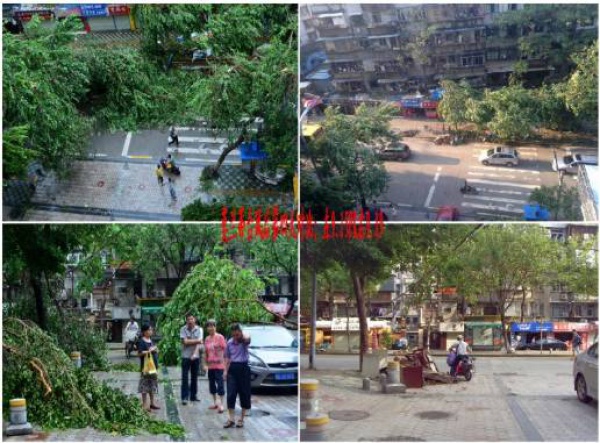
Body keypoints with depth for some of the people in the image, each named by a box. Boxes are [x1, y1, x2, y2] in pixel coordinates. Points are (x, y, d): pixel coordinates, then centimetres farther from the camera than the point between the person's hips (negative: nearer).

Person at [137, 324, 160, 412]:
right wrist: (149, 351, -20)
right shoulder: (141, 342, -12)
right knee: (145, 385, -3)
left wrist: (156, 350, 5)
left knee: (153, 385, 13)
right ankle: (144, 405, 2)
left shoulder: (151, 340, 13)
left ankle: (152, 403, 21)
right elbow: (139, 353, -21)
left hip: (154, 365, 8)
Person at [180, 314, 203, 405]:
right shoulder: (183, 329, -3)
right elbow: (185, 342, -13)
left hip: (195, 356, 2)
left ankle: (193, 396, 18)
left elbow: (198, 343, -10)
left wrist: (194, 354, -22)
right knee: (185, 378, -3)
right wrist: (196, 341, -10)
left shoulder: (199, 329, 0)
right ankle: (184, 397, -1)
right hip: (186, 356, -2)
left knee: (194, 377, 9)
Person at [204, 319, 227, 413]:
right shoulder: (207, 339, 10)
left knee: (220, 384, -7)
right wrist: (206, 363, 13)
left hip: (219, 365, -6)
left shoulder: (220, 337, -7)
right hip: (210, 365, 6)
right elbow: (206, 352, 16)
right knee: (212, 384, 13)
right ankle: (215, 403, 24)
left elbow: (224, 349, -7)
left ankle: (221, 404, -5)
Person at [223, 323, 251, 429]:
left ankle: (241, 419, 14)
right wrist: (225, 371, 7)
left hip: (243, 368, -3)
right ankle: (231, 419, 2)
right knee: (230, 394, -3)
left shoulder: (244, 341, -5)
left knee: (244, 394, 3)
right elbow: (227, 358, 12)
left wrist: (242, 334, -21)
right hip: (232, 368, 3)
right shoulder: (229, 343, 6)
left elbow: (247, 338, -34)